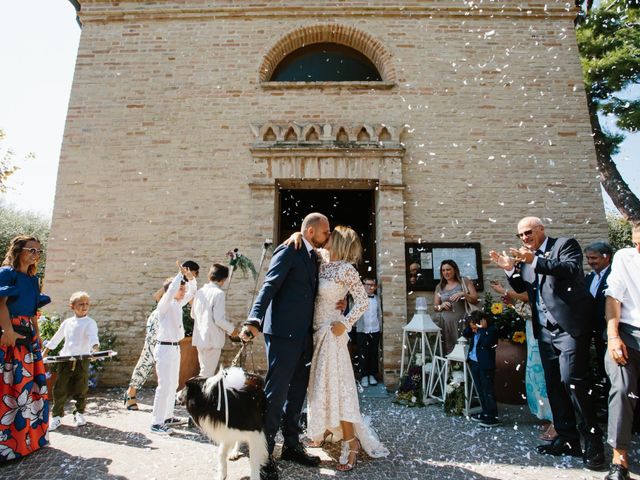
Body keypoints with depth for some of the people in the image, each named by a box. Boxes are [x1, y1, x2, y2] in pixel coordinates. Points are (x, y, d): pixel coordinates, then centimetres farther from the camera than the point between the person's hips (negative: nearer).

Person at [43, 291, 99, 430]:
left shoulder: (90, 322, -5)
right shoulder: (67, 322, 9)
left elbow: (93, 337, -22)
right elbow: (56, 338, 21)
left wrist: (95, 347, -42)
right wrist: (45, 352, 23)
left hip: (82, 360, -3)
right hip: (65, 360, 3)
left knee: (81, 389, 5)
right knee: (60, 389, 3)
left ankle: (79, 414, 23)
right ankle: (56, 416, 18)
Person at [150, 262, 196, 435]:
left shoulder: (178, 304, 9)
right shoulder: (165, 304, -13)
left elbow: (193, 291, 17)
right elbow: (171, 291, -33)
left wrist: (191, 278, 1)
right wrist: (181, 274, -28)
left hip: (175, 348, 9)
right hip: (164, 348, -9)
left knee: (173, 384, 16)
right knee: (164, 385, -8)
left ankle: (167, 416, 27)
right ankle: (156, 423, -1)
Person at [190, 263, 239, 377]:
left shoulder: (200, 291, 5)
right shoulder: (218, 293, -16)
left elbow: (193, 314, 14)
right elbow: (219, 319, -18)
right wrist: (231, 329, -2)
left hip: (200, 338, 7)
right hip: (212, 339, -7)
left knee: (204, 371, 20)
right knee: (208, 374, 3)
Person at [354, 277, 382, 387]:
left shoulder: (377, 298, 5)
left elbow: (379, 314, 12)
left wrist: (380, 328, 14)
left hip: (375, 331, 3)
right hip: (362, 331, -3)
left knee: (374, 354, 9)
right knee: (362, 354, 2)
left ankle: (372, 375, 23)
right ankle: (364, 376, 15)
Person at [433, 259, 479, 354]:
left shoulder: (465, 281, 7)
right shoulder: (439, 287, 13)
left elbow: (475, 300, 3)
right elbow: (435, 307, 15)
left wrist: (463, 294, -13)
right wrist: (441, 306, -6)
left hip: (461, 322, -1)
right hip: (444, 322, 2)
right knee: (446, 349, -8)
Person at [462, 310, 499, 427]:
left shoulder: (491, 330, -15)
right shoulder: (474, 331, 9)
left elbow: (486, 343, -27)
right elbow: (465, 334, 10)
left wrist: (482, 329, -22)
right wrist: (470, 326, -2)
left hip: (485, 366, -8)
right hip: (473, 363, 8)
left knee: (488, 391, -1)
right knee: (480, 390, 16)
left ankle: (493, 417, 6)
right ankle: (485, 413, 28)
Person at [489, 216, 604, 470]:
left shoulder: (565, 245, -2)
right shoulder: (527, 256, 13)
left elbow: (572, 269, -20)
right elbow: (521, 287, 13)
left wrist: (534, 261, -30)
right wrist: (510, 269, -5)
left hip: (568, 326, -6)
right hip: (544, 330, 6)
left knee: (572, 380, -10)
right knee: (554, 384, 9)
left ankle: (593, 440, 7)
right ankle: (567, 439, 20)